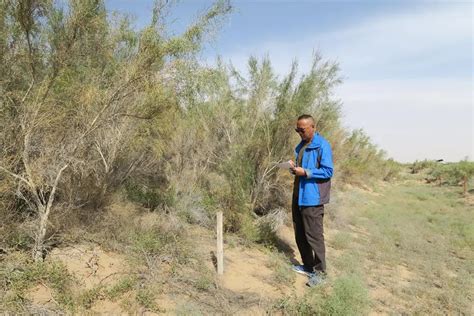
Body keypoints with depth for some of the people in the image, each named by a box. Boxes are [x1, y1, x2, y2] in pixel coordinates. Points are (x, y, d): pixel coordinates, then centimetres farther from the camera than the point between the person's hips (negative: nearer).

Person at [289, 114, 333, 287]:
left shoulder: (322, 145, -12)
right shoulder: (301, 145, 14)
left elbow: (328, 171, -15)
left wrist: (305, 172, -22)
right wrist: (294, 167, 1)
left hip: (312, 198, -9)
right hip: (298, 196, 9)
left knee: (314, 236, -3)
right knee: (300, 234, 15)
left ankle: (320, 272, 10)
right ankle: (308, 265, 29)